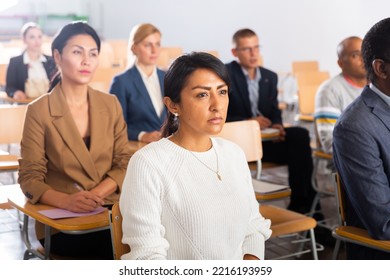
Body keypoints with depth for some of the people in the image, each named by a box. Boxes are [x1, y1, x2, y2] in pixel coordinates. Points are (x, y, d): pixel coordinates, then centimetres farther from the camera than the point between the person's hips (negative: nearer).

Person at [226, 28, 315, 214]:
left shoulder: (270, 77, 18)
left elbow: (275, 112, 15)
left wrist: (277, 125, -10)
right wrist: (249, 122, -20)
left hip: (266, 136, 6)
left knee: (300, 135, -25)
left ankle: (301, 202, -20)